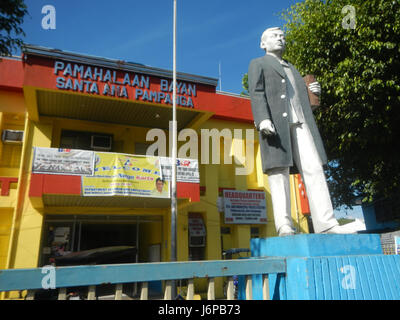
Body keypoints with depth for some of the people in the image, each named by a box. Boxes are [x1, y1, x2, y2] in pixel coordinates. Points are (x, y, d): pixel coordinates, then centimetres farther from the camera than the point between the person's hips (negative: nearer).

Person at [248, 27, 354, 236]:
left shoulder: (292, 69, 35)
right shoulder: (258, 64, 16)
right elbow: (257, 93, -2)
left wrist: (314, 91, 13)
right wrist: (262, 119, -19)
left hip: (300, 123, 6)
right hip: (275, 123, -5)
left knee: (314, 169, -8)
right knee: (278, 171, -12)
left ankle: (326, 223, -11)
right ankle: (284, 225, -13)